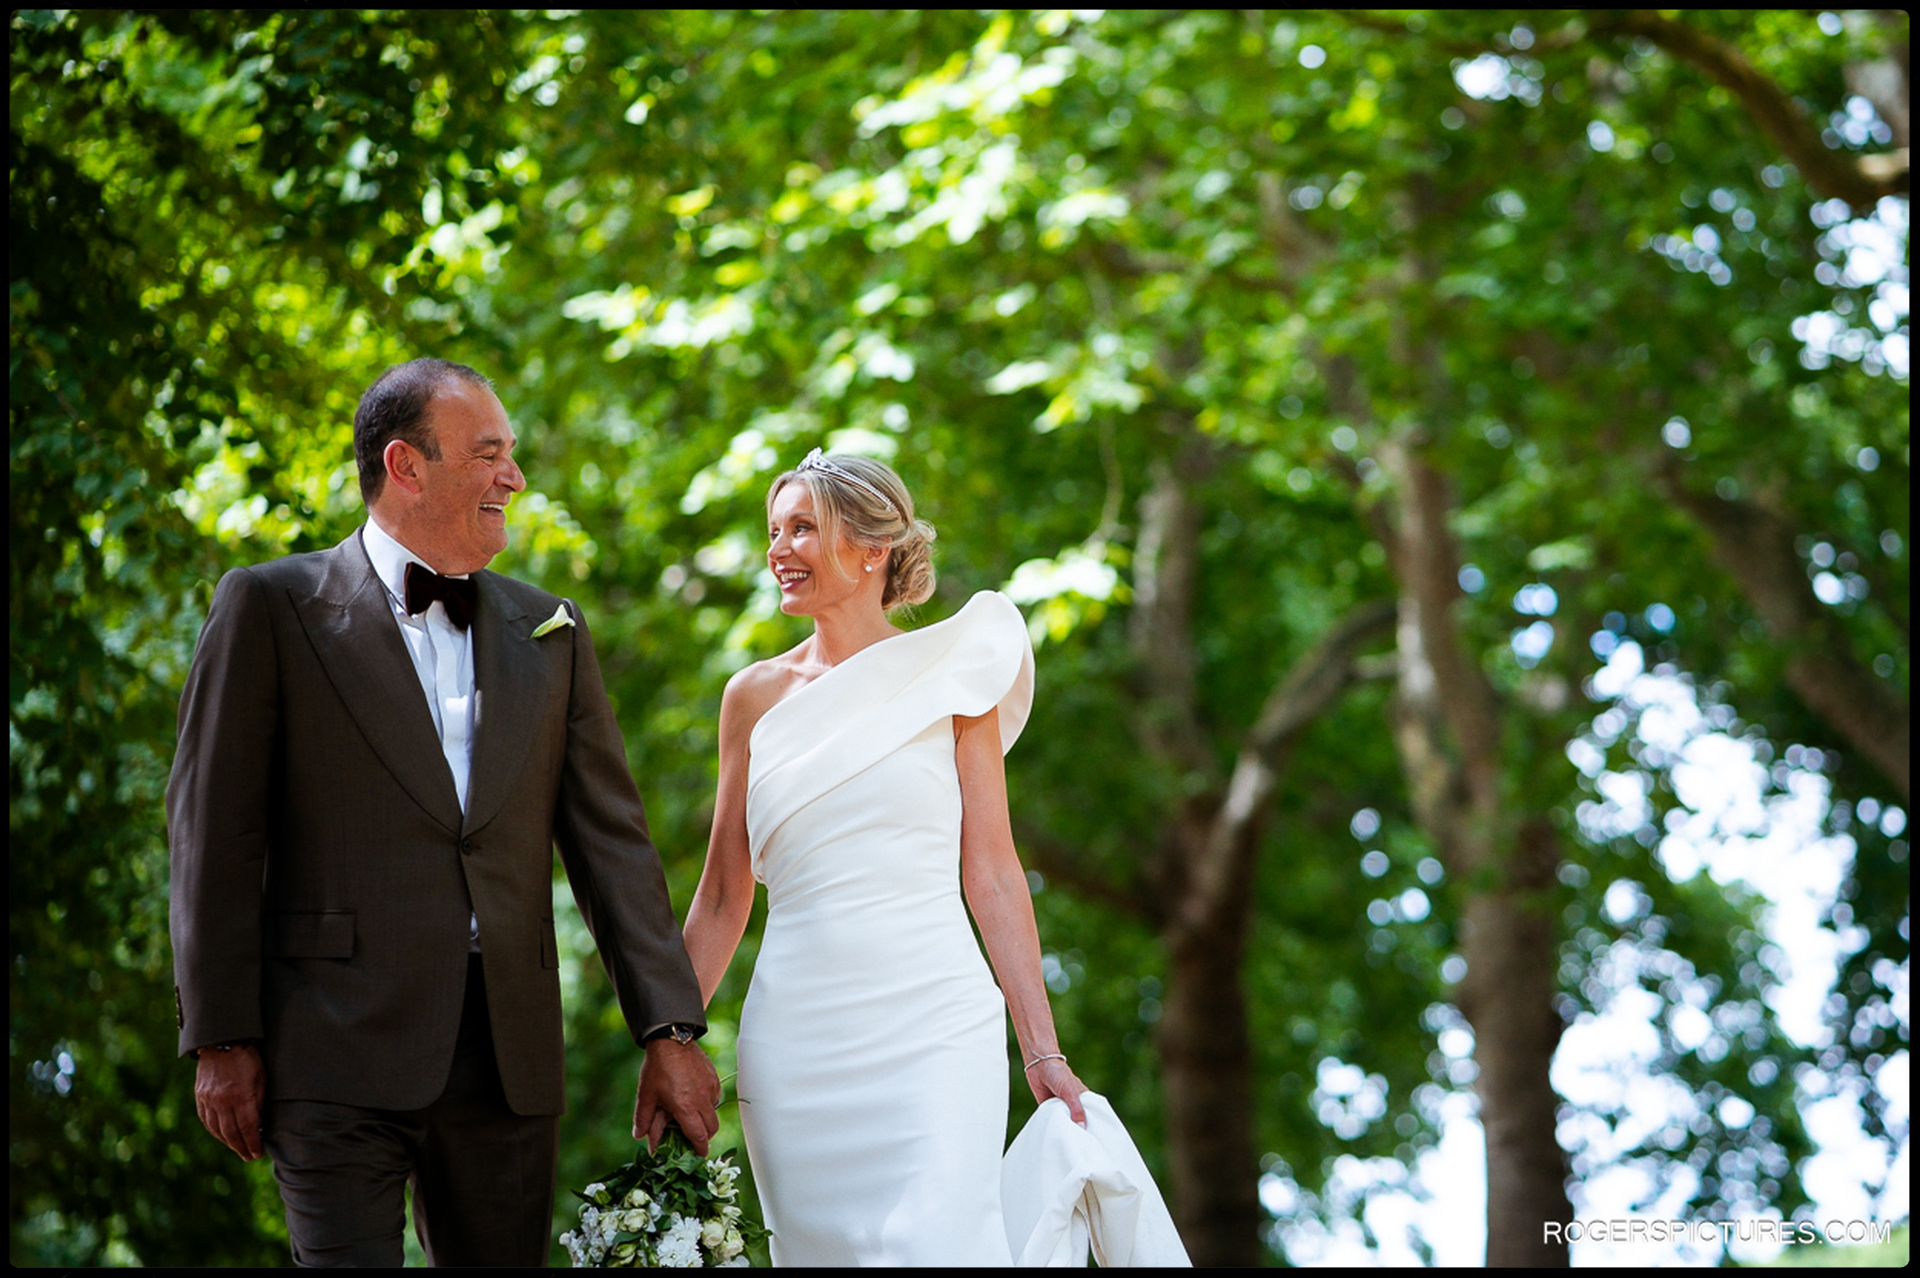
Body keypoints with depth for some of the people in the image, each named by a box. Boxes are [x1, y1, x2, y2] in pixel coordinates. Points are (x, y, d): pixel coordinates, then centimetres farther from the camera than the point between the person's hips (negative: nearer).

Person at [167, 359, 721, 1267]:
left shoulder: (549, 632, 14)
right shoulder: (270, 609, 2)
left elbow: (609, 840, 11)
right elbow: (213, 832, -1)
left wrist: (671, 1031, 3)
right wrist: (222, 1039, -7)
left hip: (508, 1057, 4)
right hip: (337, 1053, -4)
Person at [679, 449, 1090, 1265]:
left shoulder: (949, 677, 5)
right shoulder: (756, 696, 11)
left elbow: (991, 870, 4)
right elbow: (724, 896, 14)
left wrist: (1043, 1051, -2)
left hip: (934, 1023, -3)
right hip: (797, 1037, 3)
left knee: (937, 1247, -18)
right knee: (820, 1249, 3)